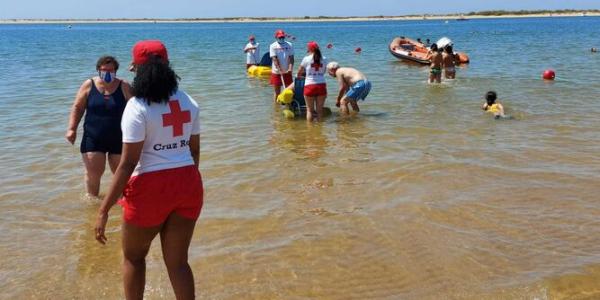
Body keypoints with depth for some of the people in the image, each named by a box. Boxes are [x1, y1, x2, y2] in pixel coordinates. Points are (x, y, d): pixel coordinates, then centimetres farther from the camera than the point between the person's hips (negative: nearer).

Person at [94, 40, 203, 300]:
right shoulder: (188, 102, 5)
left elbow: (128, 163, -17)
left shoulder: (137, 106, -13)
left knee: (133, 256, 19)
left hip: (151, 187, -5)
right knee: (177, 261, 15)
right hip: (188, 184, 5)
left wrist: (104, 209, -13)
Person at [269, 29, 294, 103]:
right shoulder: (273, 46, -4)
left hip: (287, 72, 2)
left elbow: (291, 58, -4)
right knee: (277, 92, 5)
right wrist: (280, 70, -24)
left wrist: (290, 68, -20)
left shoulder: (289, 45, 2)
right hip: (276, 72, -2)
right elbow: (275, 59, -13)